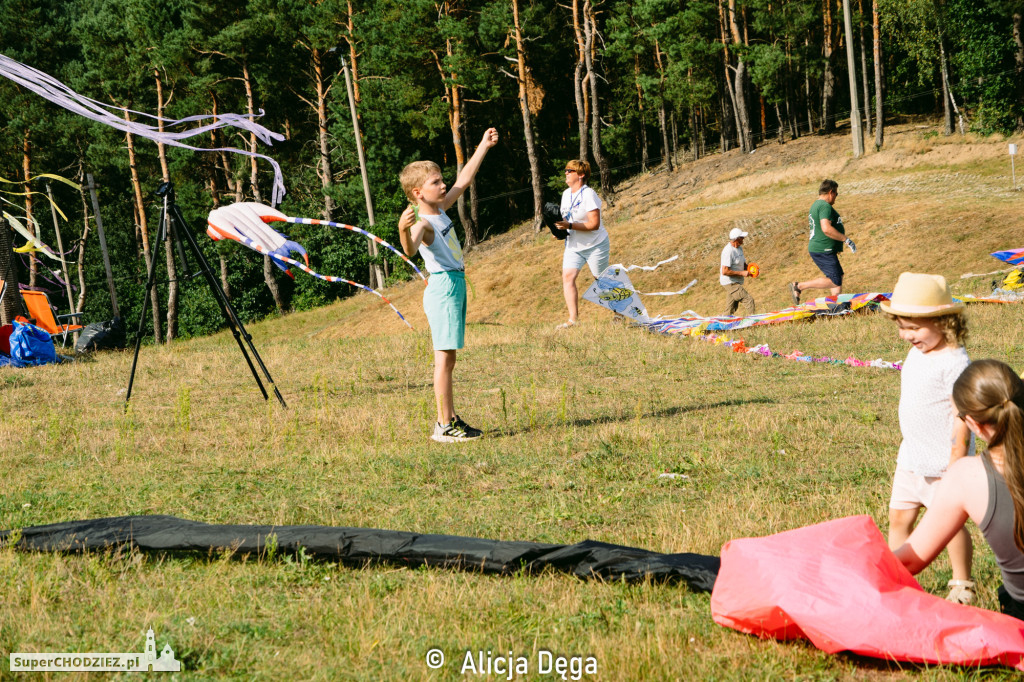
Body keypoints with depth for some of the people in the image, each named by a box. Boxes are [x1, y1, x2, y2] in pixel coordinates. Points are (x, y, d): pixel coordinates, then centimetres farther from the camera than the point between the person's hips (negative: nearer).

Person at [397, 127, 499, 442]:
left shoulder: (440, 209, 10)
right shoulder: (423, 223, -18)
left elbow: (464, 180, 23)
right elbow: (411, 249, -40)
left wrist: (483, 146, 28)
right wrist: (403, 230, -61)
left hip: (455, 286, 10)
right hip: (443, 287, -10)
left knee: (448, 359, 13)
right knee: (444, 358, -9)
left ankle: (449, 419, 20)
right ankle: (444, 426, -8)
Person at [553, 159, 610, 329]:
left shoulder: (589, 195, -18)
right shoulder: (566, 194, 8)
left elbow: (594, 224, -24)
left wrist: (569, 226, -30)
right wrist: (559, 227, -1)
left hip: (595, 245, -7)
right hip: (574, 245, 7)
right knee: (567, 277, -12)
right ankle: (573, 319, -14)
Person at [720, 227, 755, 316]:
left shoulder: (739, 248, 10)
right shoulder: (728, 251, -21)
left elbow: (743, 263, 22)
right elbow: (725, 271, -26)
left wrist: (749, 270, -1)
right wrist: (742, 273, -23)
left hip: (736, 282, 10)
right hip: (730, 283, -10)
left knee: (730, 310, 14)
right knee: (749, 300, -15)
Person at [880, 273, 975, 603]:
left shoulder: (954, 362, -19)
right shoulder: (917, 353, 8)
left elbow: (962, 418, -18)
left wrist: (955, 465, -20)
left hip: (942, 463, -8)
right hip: (911, 460, 8)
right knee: (899, 517, 10)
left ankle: (962, 584, 15)